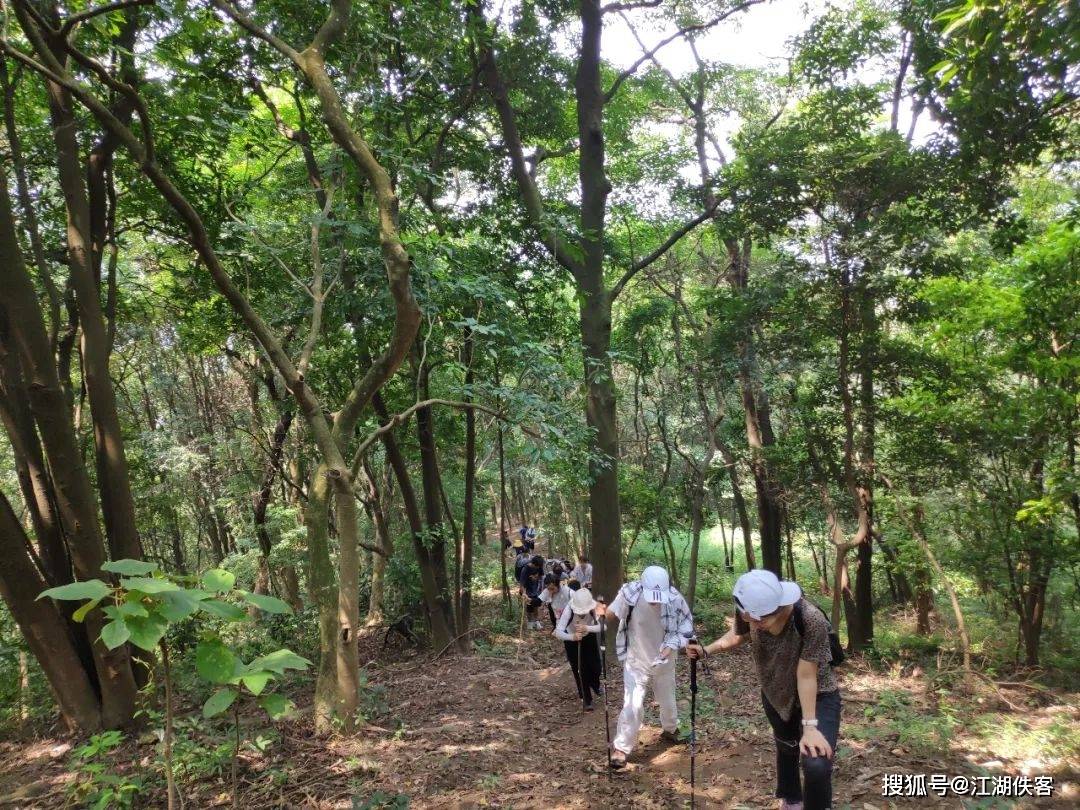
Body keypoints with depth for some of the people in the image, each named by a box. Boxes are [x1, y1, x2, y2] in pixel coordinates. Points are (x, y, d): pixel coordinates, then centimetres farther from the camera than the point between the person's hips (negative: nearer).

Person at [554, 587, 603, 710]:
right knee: (579, 669, -1)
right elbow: (558, 632, -40)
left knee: (595, 667, 4)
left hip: (589, 637, 2)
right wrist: (573, 637, -58)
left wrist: (588, 628, -55)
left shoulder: (593, 609, -33)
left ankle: (595, 685, 40)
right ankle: (586, 700, 19)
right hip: (571, 639, -2)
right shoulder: (569, 611, -37)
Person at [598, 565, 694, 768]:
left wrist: (671, 646, -25)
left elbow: (686, 629, -9)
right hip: (636, 661, -2)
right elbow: (613, 613, -10)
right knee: (632, 705, -6)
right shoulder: (630, 594, -29)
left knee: (667, 700, 23)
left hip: (664, 661, 2)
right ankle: (621, 747, 15)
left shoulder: (675, 600, -25)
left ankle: (671, 730, 53)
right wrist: (603, 613, -32)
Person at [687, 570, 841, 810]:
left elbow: (806, 675, -31)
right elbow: (738, 635, 0)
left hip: (817, 696, -5)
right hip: (776, 694, 5)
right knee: (786, 747, 26)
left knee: (817, 765, -22)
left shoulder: (812, 620, -39)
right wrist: (706, 650, -13)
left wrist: (810, 726, -29)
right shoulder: (749, 612, -23)